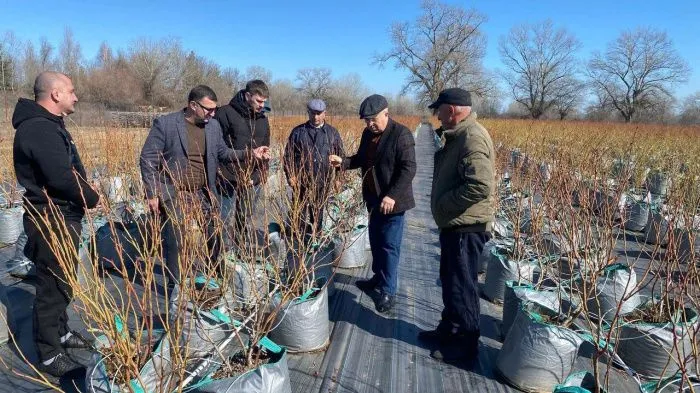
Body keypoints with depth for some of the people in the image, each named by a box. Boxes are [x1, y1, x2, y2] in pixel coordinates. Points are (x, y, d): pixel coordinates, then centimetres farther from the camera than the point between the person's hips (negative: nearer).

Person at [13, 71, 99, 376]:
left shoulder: (49, 124, 14)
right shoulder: (39, 128, -20)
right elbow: (61, 177, -28)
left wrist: (85, 196, 1)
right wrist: (93, 199, -12)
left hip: (63, 216, 10)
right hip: (50, 220, -10)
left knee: (62, 281, 21)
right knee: (52, 286, 0)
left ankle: (60, 332, 37)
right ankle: (48, 354, 13)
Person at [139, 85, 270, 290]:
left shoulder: (213, 125, 2)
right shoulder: (164, 124, -12)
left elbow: (223, 153, 12)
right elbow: (148, 160, -9)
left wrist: (249, 153, -4)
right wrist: (152, 194, -11)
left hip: (203, 193, 5)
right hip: (174, 195, -4)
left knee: (214, 237, 13)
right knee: (175, 243, 6)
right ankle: (175, 286, 25)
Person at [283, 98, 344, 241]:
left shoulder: (332, 132, 5)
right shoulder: (298, 131, 2)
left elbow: (340, 156, 8)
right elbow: (288, 155, 3)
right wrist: (290, 175, -6)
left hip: (323, 182, 1)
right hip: (301, 181, -1)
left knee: (318, 212, 13)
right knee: (300, 213, 4)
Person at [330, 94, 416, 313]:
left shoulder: (401, 134, -16)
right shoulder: (368, 133, 8)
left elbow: (408, 169, -20)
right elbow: (362, 159, 20)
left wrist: (392, 195, -26)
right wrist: (343, 162, 1)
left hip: (392, 201, -8)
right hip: (374, 198, 8)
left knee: (389, 245, -2)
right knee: (375, 241, 18)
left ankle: (388, 291, 10)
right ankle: (379, 278, 35)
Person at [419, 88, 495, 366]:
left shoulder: (473, 137, -21)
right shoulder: (458, 135, 13)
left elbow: (480, 186, -29)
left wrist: (445, 203, -19)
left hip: (466, 227, -11)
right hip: (455, 224, 11)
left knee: (461, 286, 2)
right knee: (450, 281, 21)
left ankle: (466, 345, 19)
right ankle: (449, 330, 38)